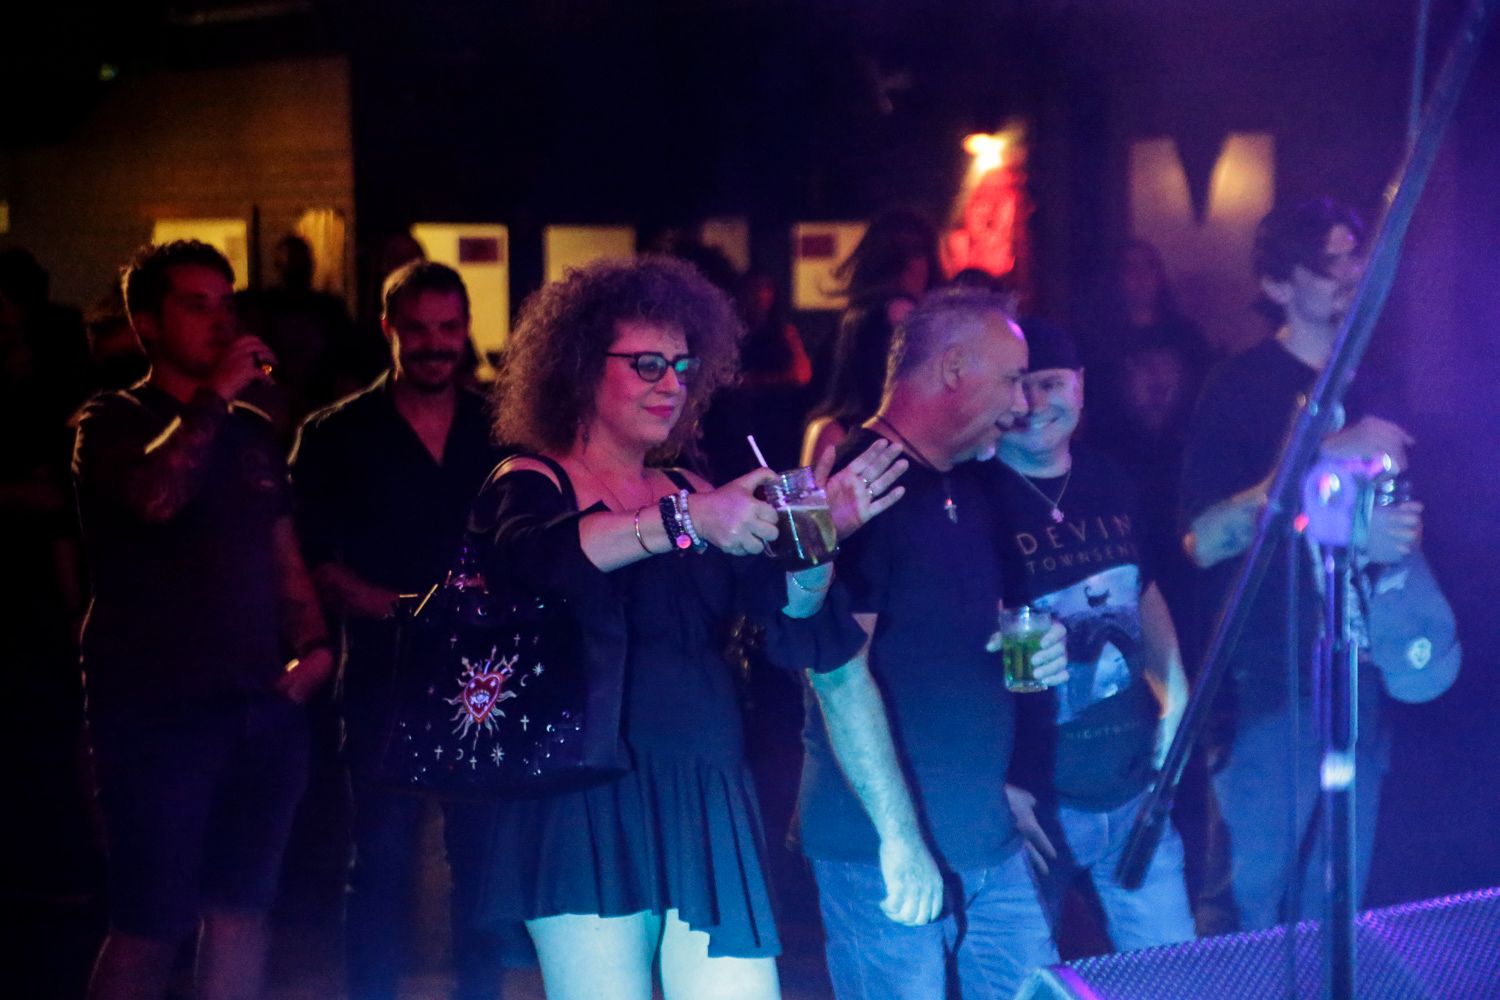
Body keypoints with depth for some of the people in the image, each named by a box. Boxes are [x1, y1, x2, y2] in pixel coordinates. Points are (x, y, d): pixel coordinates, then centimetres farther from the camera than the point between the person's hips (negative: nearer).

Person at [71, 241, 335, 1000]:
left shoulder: (252, 431, 16)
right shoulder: (112, 422, -2)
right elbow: (154, 496, -24)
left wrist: (313, 643, 4)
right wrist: (215, 395, -18)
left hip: (259, 707, 6)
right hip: (156, 710, -6)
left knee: (242, 909, 9)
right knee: (149, 927, -7)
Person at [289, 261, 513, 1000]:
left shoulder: (499, 431, 9)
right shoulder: (336, 436, 2)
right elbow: (318, 566, -3)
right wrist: (405, 608, -17)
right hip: (385, 676, -2)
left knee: (483, 854, 7)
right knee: (382, 861, 1)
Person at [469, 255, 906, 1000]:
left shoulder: (692, 493, 15)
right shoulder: (530, 483, 2)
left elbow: (792, 620, 4)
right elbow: (528, 554, -23)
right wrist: (684, 522, -33)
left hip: (710, 812, 4)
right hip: (587, 815, -4)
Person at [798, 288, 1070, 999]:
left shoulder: (971, 487, 14)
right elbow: (837, 668, -19)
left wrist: (1032, 646, 4)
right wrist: (899, 836, -22)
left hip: (986, 839, 8)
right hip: (887, 851, -8)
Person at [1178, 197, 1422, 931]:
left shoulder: (1366, 393, 13)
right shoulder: (1243, 388, -6)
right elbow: (1203, 539, -16)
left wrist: (1391, 536, 1)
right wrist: (1324, 458, -22)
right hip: (1268, 683, -6)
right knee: (1254, 902, -2)